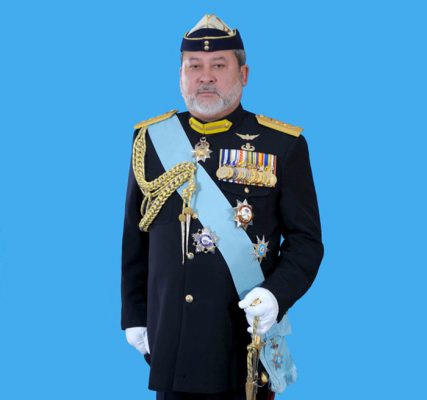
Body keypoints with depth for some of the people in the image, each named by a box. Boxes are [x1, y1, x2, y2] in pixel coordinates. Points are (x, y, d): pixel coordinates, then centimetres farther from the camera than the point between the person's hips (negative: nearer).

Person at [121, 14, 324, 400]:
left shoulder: (283, 144, -2)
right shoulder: (151, 139, 6)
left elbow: (306, 240, -1)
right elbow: (135, 238, 12)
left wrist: (276, 295, -18)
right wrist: (134, 315, 10)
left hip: (247, 340, -2)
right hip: (170, 339, 2)